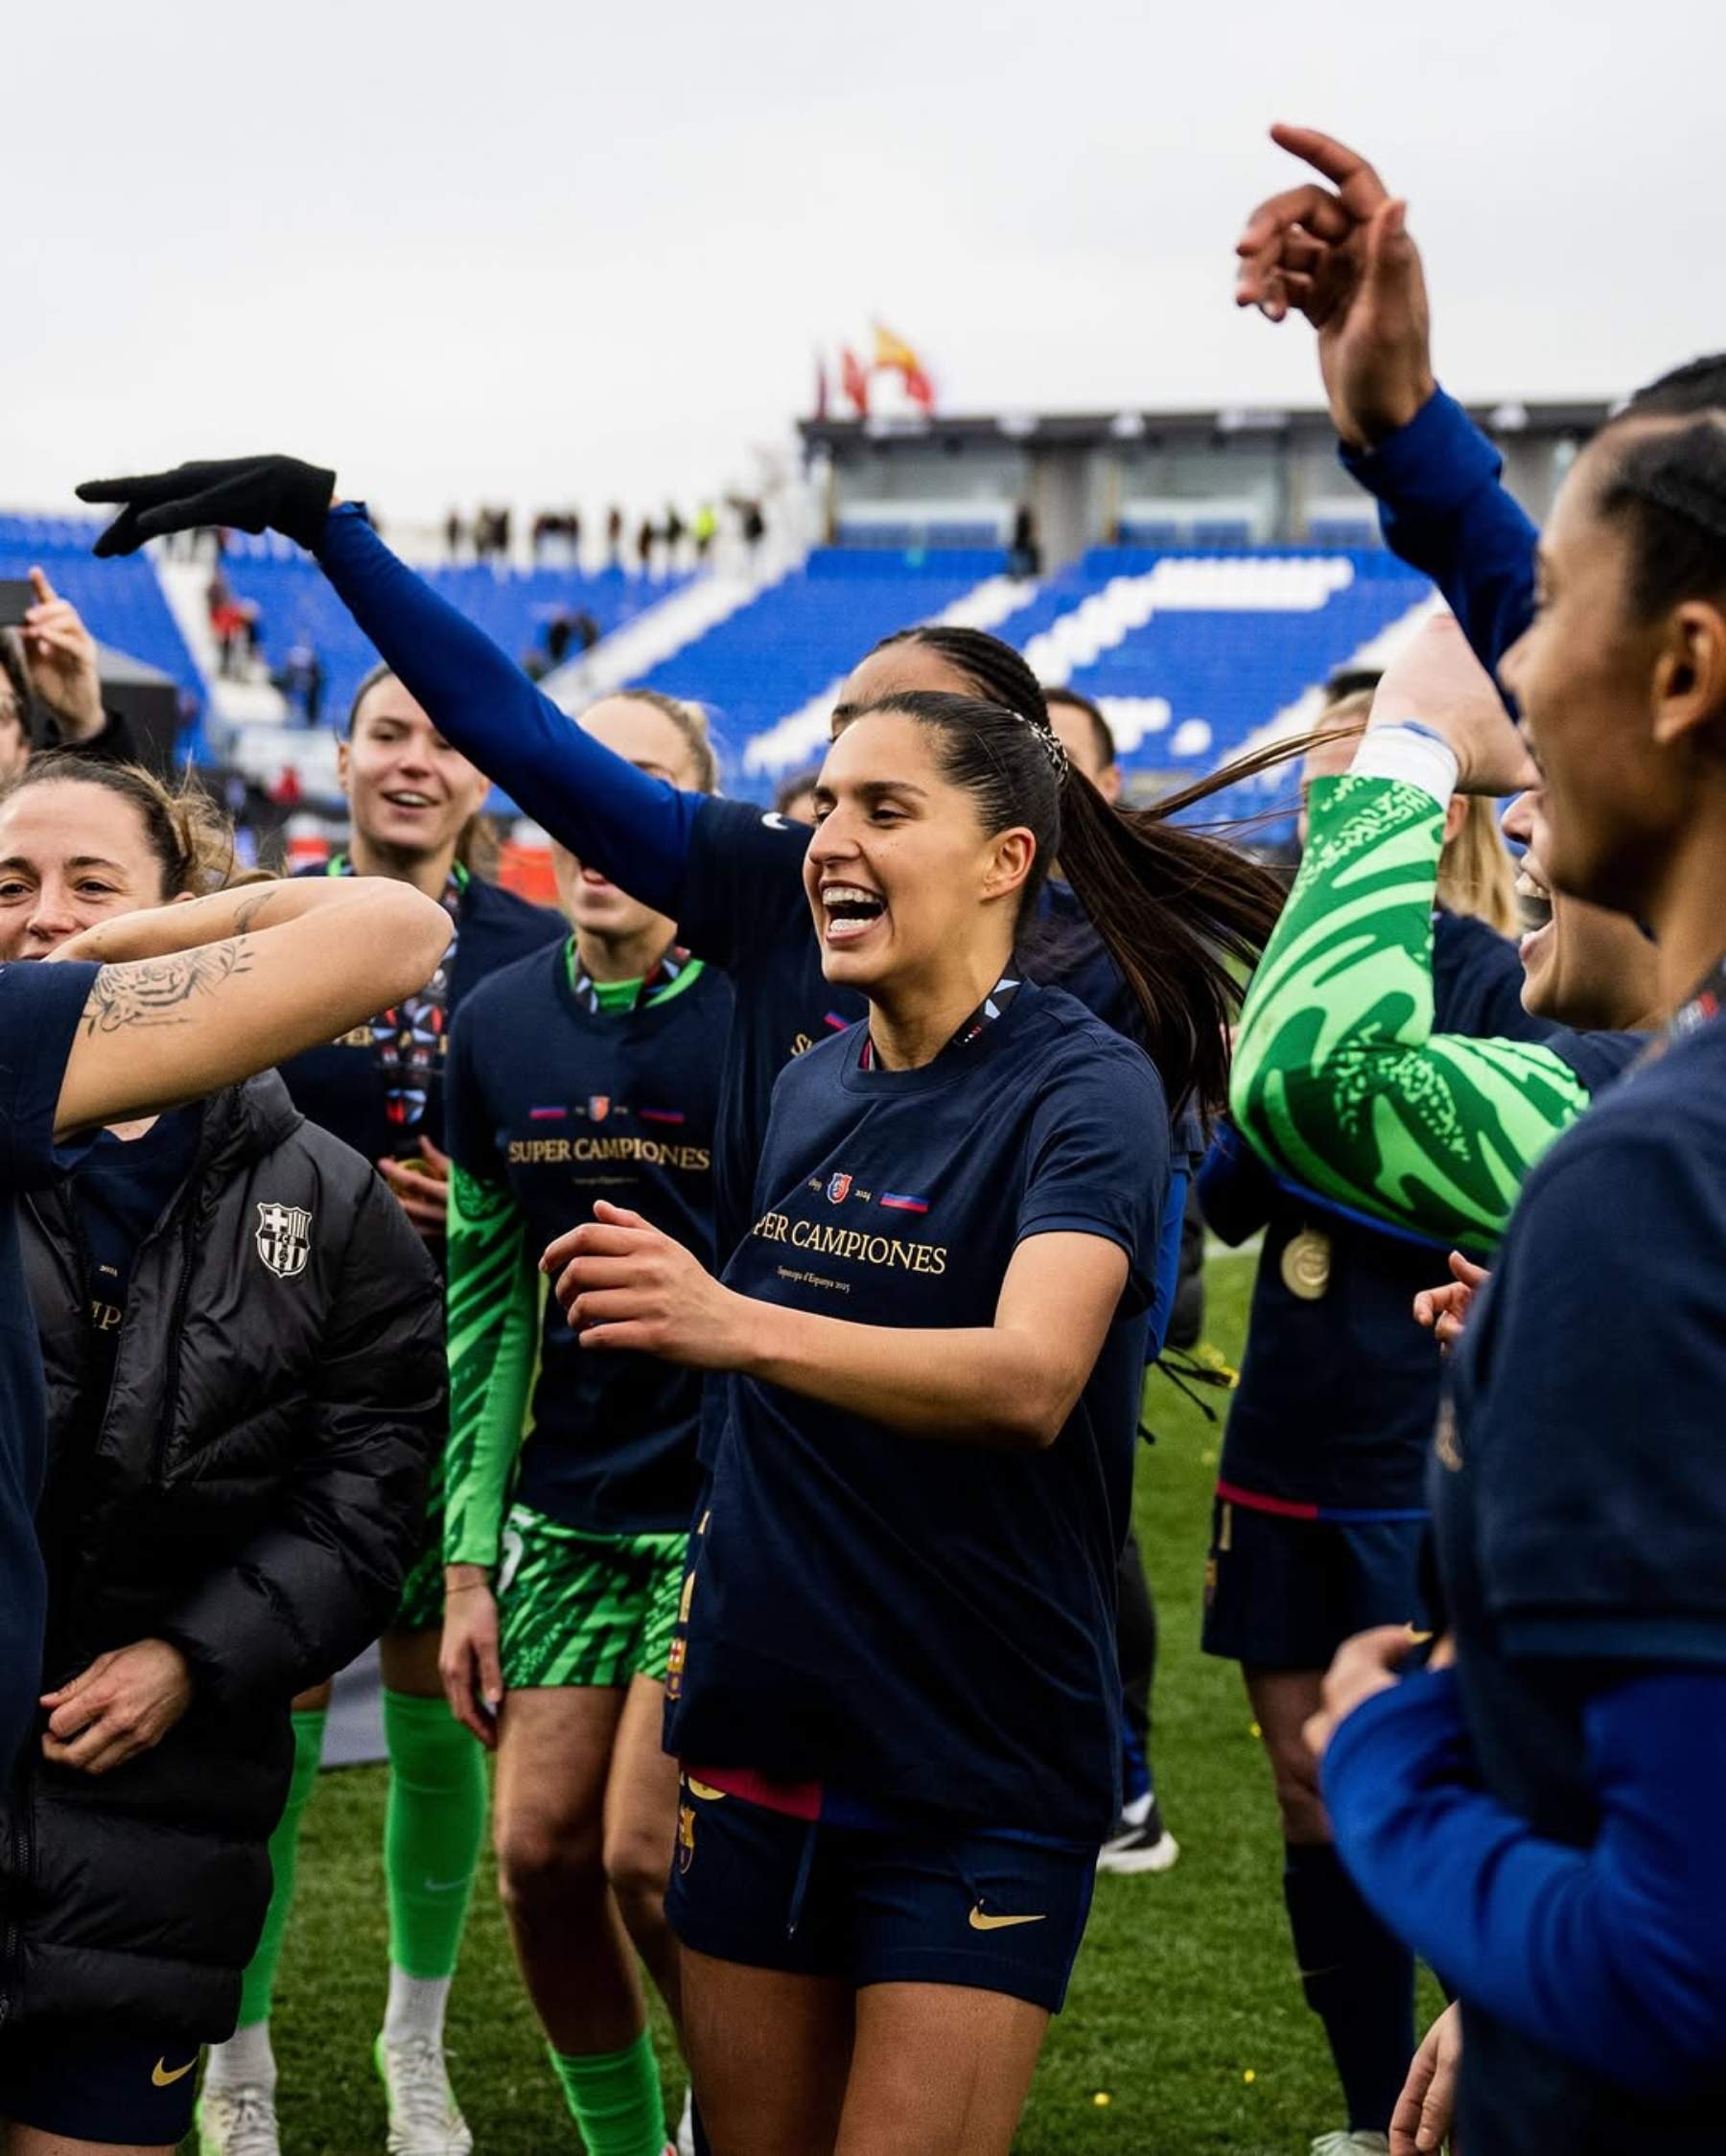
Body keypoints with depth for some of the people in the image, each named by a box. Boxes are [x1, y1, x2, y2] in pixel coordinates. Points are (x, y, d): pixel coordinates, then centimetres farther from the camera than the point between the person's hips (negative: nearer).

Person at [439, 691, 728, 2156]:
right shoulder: (498, 1026, 4)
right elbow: (489, 1303, 9)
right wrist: (470, 1558, 7)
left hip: (732, 1507, -5)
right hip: (564, 1509, 5)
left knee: (647, 1856, -9)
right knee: (539, 1852, 4)